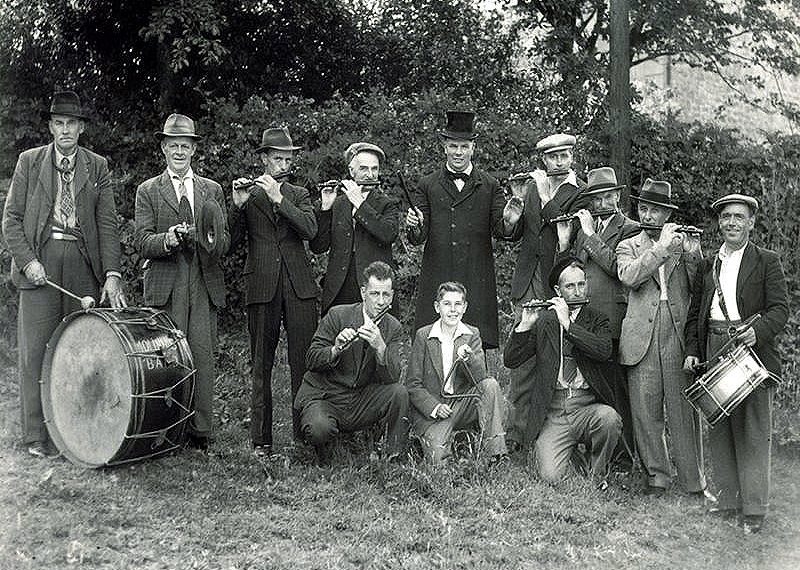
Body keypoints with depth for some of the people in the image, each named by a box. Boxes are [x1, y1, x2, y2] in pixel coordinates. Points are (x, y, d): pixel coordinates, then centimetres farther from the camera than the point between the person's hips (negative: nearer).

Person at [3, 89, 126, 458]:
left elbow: (107, 224, 3)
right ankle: (36, 436, 5)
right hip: (39, 263, 0)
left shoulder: (97, 167, 10)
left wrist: (111, 273, -8)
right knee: (36, 351, -1)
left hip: (83, 264, 1)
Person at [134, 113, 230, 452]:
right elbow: (142, 242, 0)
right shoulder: (148, 191, 10)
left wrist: (201, 237, -13)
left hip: (205, 285, 2)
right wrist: (168, 239, -20)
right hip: (165, 286, -1)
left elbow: (224, 242, 9)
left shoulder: (212, 190, 16)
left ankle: (200, 433, 3)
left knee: (202, 355, -2)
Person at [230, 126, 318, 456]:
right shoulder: (247, 195, 9)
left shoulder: (299, 195, 13)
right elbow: (232, 241, 1)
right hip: (261, 288, -1)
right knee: (261, 365, 3)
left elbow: (310, 230, -5)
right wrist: (238, 206, -13)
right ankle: (260, 439, 10)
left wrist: (278, 198, -13)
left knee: (304, 362, -1)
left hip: (299, 287, 1)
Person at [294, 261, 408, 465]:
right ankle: (324, 456, 4)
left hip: (361, 402, 3)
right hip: (323, 397, -3)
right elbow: (311, 360, -12)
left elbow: (392, 377, -13)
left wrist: (380, 347, -31)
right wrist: (336, 349, -31)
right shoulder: (337, 315, -9)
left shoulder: (393, 328, 0)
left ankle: (394, 459, -6)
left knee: (399, 392, -23)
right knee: (319, 429, -33)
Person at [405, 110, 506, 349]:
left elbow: (500, 230, 2)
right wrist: (414, 227, -19)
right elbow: (419, 238, 5)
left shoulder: (490, 186, 10)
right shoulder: (427, 185, 10)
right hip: (436, 280, 0)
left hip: (477, 283, 0)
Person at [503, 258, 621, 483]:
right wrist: (525, 325, -11)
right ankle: (571, 455, 18)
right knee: (551, 477, -20)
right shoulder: (544, 321, 10)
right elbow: (510, 361, 2)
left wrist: (568, 324, -15)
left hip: (587, 407, 0)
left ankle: (597, 472, -4)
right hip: (551, 412, 0)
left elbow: (604, 351, -12)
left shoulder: (597, 319, 10)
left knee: (609, 418, -34)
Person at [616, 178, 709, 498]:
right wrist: (661, 247, -11)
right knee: (645, 412, 2)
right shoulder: (628, 247, 13)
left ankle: (694, 481, 11)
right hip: (642, 339, 0)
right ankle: (656, 476, 15)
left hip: (679, 336, 0)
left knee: (684, 411, 1)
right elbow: (628, 277, -9)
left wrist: (692, 254, -9)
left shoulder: (684, 243, 14)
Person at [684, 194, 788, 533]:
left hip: (751, 349, -4)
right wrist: (692, 350, 6)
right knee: (718, 431, 6)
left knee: (753, 432, -3)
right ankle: (728, 502, 14)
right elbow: (694, 313, 18)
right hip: (713, 349, 4)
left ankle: (754, 509, 2)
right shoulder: (707, 265, 18)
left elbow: (780, 309, -3)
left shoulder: (767, 262, 5)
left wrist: (758, 331, -22)